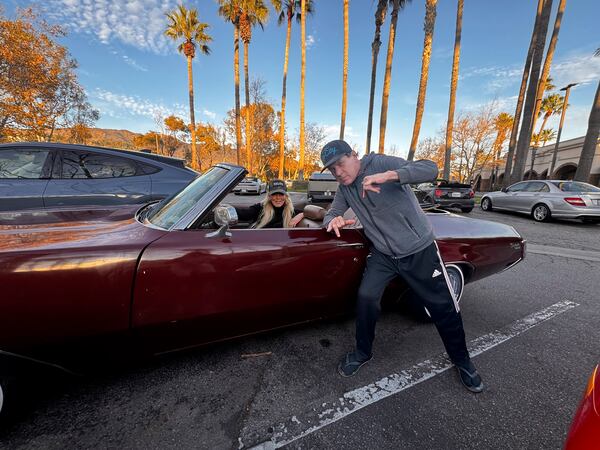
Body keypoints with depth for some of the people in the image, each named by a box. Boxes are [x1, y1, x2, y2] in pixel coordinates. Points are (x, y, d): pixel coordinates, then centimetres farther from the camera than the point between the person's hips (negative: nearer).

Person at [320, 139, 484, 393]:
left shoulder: (382, 163, -15)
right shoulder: (344, 189, 2)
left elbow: (431, 169, -25)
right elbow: (330, 214, 6)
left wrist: (387, 176, -41)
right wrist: (333, 220, -19)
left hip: (419, 249, -3)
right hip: (383, 254, 4)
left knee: (443, 307, 8)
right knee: (366, 298, -12)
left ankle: (461, 361, 36)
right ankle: (363, 353, 14)